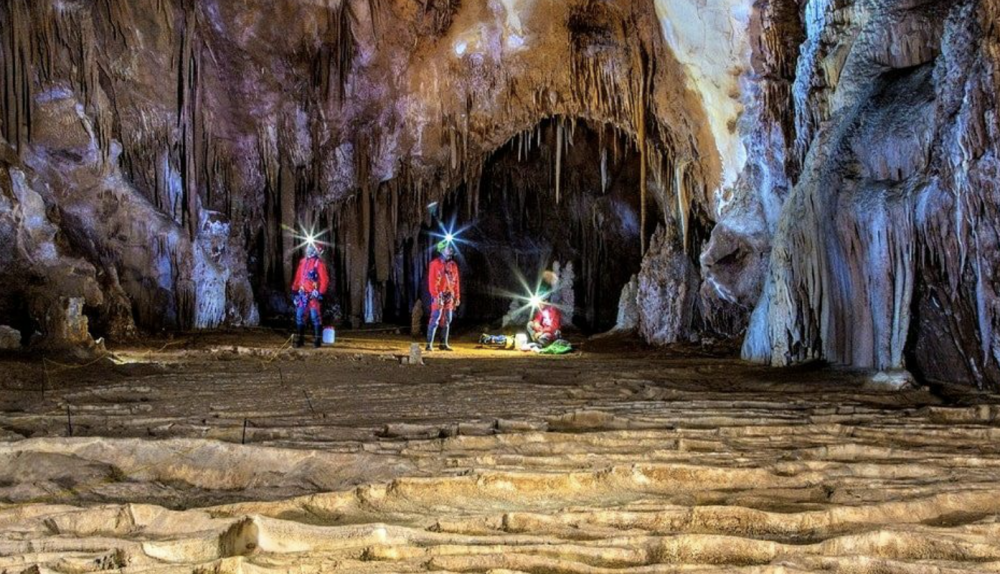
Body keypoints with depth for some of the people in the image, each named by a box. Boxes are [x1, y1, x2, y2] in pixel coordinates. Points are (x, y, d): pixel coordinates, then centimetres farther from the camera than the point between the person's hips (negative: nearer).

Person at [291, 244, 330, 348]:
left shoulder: (319, 263, -7)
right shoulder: (303, 262, 13)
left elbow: (325, 280, -11)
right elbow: (298, 277, 19)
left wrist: (320, 292, -16)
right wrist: (295, 289, 15)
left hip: (313, 294, -7)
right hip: (302, 294, 7)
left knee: (315, 317, -6)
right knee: (299, 316, 7)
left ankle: (318, 340, -1)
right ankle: (300, 338, 15)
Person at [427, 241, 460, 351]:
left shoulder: (453, 265, 13)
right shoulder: (435, 264, -6)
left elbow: (457, 282, 14)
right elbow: (432, 281, -11)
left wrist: (457, 297, 9)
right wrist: (435, 296, -18)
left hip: (450, 297, 6)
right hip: (439, 296, -6)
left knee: (447, 321, 8)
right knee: (435, 319, -10)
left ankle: (444, 343, 15)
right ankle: (429, 344, -8)